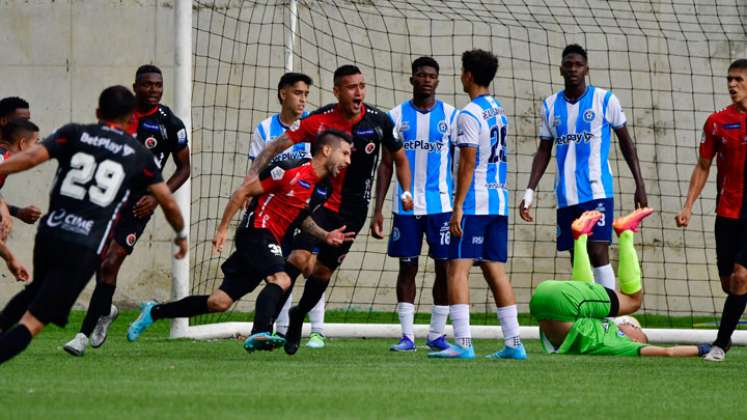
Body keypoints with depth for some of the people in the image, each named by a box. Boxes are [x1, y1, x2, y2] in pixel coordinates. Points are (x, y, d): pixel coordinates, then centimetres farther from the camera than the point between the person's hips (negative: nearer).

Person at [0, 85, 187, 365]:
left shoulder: (73, 134, 9)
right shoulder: (139, 155, 9)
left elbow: (31, 157, -7)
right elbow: (168, 203, 15)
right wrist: (181, 234, 32)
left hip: (50, 234, 2)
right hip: (87, 248, -2)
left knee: (38, 290, 33)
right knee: (33, 322, -5)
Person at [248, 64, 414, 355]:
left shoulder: (379, 121, -5)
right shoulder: (319, 120, -12)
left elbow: (400, 158, 11)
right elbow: (277, 145, -9)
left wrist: (406, 192, 1)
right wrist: (254, 173, -22)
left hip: (353, 210, 2)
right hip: (319, 198, -2)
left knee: (324, 270, 9)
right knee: (300, 257, -21)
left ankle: (299, 315, 33)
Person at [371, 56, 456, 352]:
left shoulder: (451, 116, 4)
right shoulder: (396, 116, 5)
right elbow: (386, 165, 6)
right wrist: (377, 210, 0)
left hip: (442, 204, 0)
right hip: (406, 205, 0)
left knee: (445, 267, -1)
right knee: (407, 267, 2)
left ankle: (437, 335, 8)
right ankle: (407, 336, 5)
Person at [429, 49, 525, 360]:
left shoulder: (469, 115, -11)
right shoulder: (499, 111, 15)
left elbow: (467, 163, -15)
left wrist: (458, 207, -15)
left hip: (474, 202, -8)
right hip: (499, 200, 8)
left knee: (458, 268, -9)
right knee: (495, 270, 10)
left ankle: (463, 343, -17)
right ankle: (513, 342, 7)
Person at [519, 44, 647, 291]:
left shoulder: (605, 100, -1)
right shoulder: (551, 106, 10)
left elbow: (625, 141, 6)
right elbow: (544, 152, 14)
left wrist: (639, 184, 2)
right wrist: (529, 192, 5)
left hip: (597, 191, -4)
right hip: (566, 196, 4)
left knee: (598, 252, -14)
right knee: (577, 260, 5)